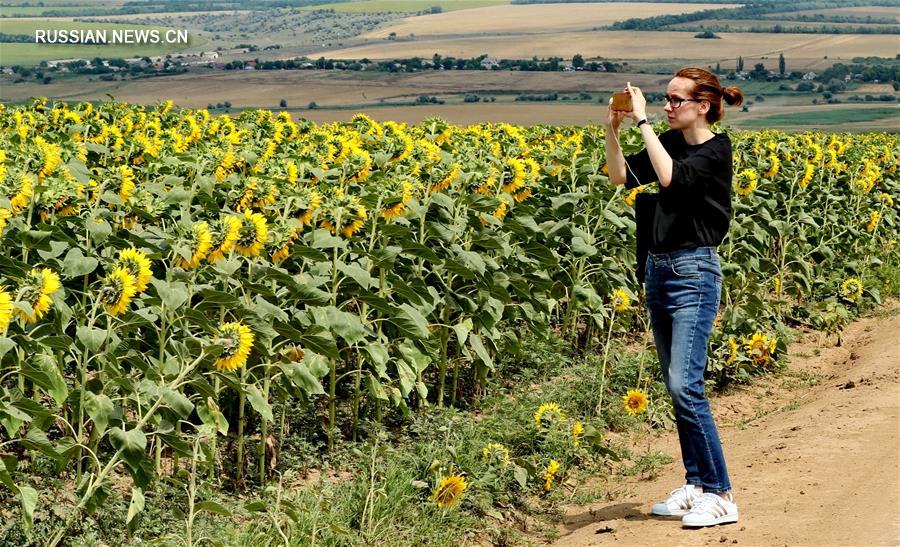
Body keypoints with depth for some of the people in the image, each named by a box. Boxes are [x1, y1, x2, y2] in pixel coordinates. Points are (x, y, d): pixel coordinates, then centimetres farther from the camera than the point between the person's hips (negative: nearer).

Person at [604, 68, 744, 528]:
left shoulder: (715, 150, -11)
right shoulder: (669, 142, 10)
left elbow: (671, 177, -28)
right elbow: (622, 176, 7)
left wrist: (642, 120, -24)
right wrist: (612, 130, -6)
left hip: (694, 272, -8)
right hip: (658, 269, 8)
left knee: (684, 386, -14)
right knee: (675, 387, 10)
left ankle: (721, 495, -8)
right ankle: (696, 484, 19)